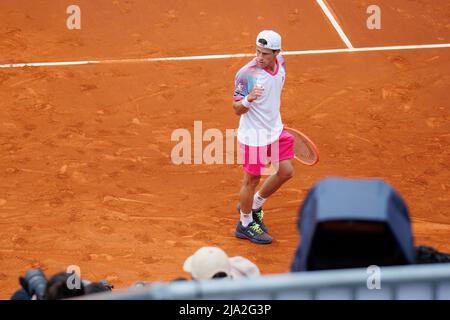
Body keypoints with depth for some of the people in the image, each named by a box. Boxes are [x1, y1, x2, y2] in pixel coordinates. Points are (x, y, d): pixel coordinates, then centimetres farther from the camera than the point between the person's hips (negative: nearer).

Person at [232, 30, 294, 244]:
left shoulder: (280, 64, -5)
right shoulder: (246, 74, -26)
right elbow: (237, 109, -19)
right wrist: (248, 99, -41)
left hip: (275, 129, 7)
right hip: (254, 134, -7)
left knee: (286, 171, 12)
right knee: (252, 179, 5)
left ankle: (254, 205, 34)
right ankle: (245, 224, 25)